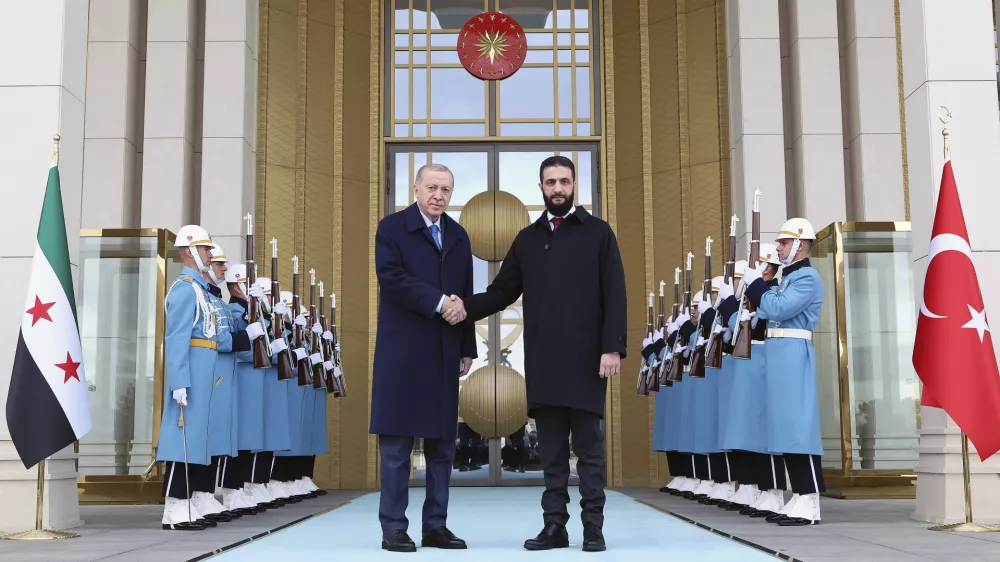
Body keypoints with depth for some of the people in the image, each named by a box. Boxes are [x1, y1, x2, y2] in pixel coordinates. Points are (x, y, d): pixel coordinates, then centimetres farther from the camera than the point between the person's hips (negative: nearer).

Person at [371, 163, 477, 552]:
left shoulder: (459, 236, 15)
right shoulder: (392, 228, 0)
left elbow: (465, 295, 15)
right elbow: (392, 277, -15)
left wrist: (467, 348, 12)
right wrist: (438, 302, -18)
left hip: (444, 355, 5)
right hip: (402, 352, -5)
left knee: (442, 443, 7)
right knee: (396, 443, -2)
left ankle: (436, 526, 15)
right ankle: (393, 528, 5)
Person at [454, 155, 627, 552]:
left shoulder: (598, 232, 5)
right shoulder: (527, 239, 14)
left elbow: (614, 294, -2)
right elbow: (502, 292, 10)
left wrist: (613, 347, -11)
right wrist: (464, 308, -6)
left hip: (586, 358, -3)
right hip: (542, 360, 3)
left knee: (588, 446, 2)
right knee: (551, 449, 7)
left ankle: (593, 526, 9)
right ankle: (554, 525, 13)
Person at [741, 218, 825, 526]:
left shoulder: (807, 277, -9)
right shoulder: (787, 278, 21)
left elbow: (778, 309, -19)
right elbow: (768, 310, 17)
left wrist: (755, 282, -8)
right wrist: (755, 287, 6)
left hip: (794, 353, -10)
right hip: (778, 353, 10)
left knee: (798, 423, -11)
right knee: (787, 425, 9)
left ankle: (810, 503, -10)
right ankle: (799, 498, 13)